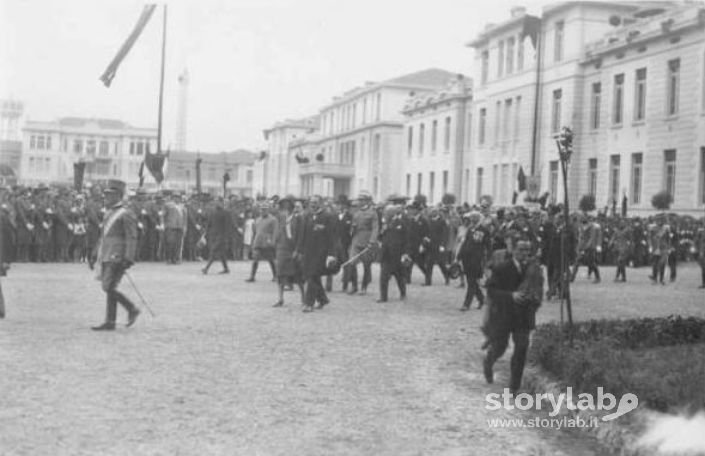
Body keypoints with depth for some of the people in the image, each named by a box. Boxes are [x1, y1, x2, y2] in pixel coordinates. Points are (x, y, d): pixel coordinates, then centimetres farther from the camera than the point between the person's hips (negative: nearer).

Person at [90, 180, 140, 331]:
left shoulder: (126, 215, -9)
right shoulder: (109, 214, 17)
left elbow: (132, 238, -15)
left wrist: (127, 259, -22)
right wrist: (96, 256, 21)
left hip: (117, 258, -9)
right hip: (106, 258, 9)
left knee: (109, 288, -13)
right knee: (109, 289, 8)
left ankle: (132, 309, 1)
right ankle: (110, 322, 11)